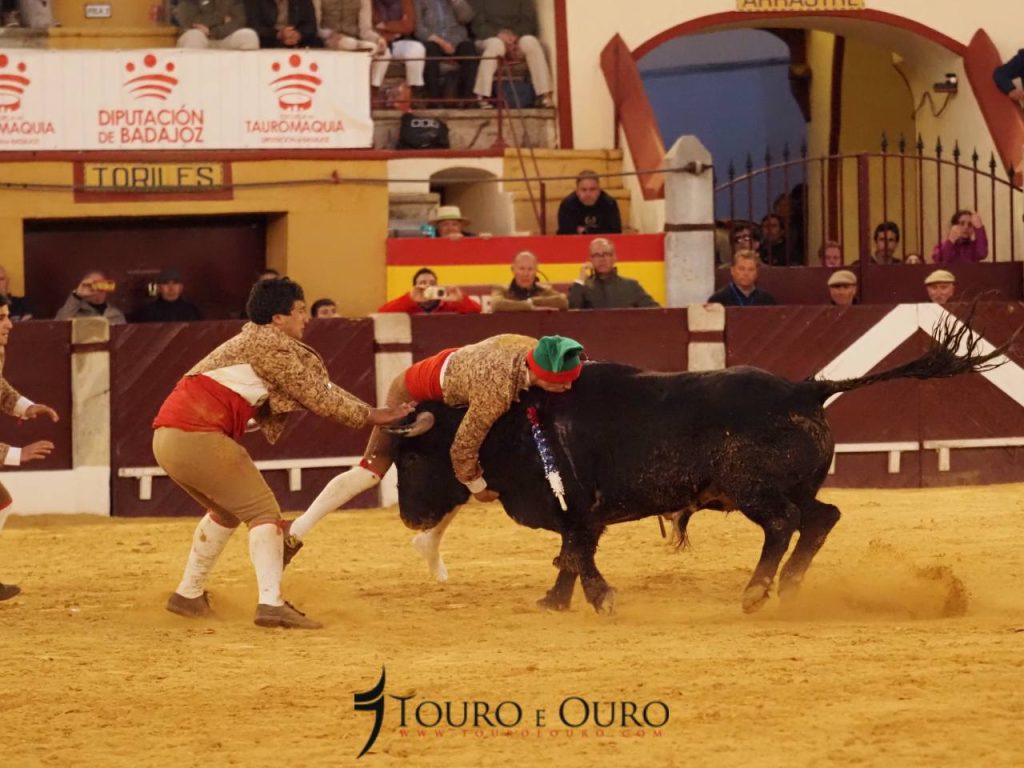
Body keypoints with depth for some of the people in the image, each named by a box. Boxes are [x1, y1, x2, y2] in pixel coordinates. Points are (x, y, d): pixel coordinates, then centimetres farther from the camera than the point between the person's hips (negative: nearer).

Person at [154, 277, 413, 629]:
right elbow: (318, 398, -4)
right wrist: (370, 416, 7)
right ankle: (271, 603, -20)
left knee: (226, 511, 27)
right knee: (263, 511, -6)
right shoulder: (272, 345, -4)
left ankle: (188, 595, 32)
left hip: (167, 440, 10)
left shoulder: (249, 342, 25)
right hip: (197, 437, -10)